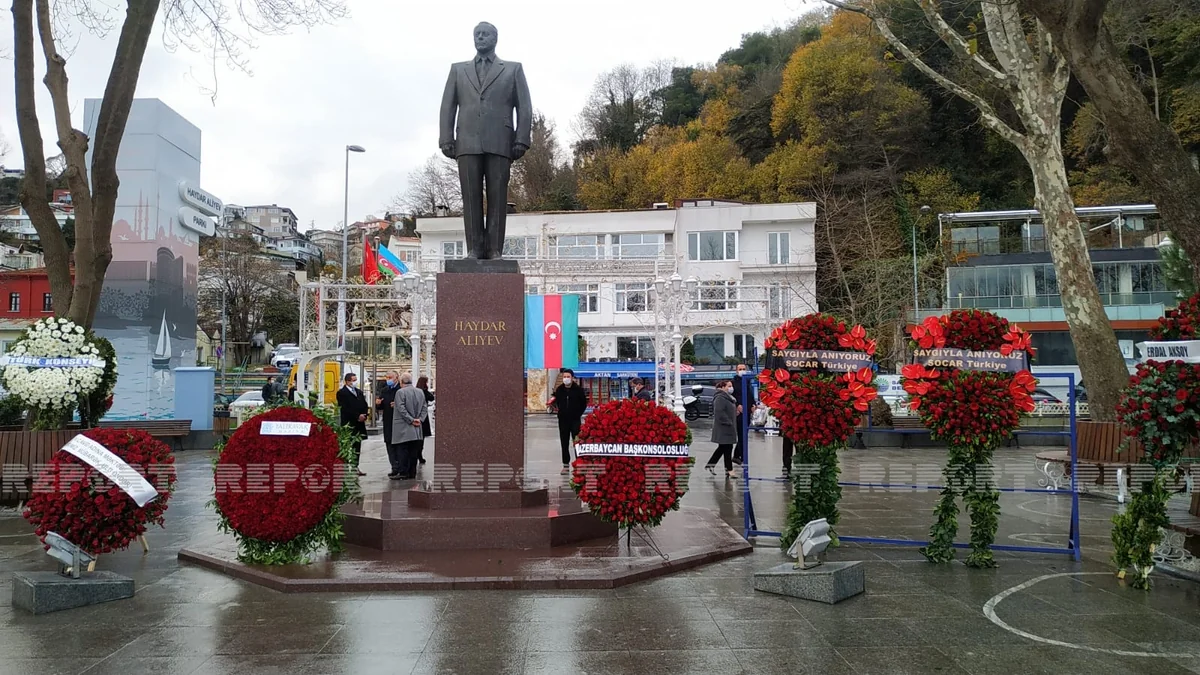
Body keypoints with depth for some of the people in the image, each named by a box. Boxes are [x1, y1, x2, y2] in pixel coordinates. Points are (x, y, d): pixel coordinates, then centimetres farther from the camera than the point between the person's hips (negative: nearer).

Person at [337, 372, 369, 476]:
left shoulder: (359, 392, 18)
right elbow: (345, 409, -14)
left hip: (359, 424, 7)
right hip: (349, 424, -7)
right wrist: (357, 417, -16)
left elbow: (365, 405, 17)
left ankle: (355, 466, 15)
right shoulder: (342, 393, -5)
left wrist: (364, 416, -2)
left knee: (357, 446, 10)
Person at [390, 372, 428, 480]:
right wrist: (420, 419, 1)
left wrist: (411, 420, -13)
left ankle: (403, 472, -4)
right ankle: (412, 473, 11)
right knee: (413, 452, 8)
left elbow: (401, 409, -16)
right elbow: (425, 408, 9)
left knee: (402, 451, -2)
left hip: (403, 428, -6)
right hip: (416, 430, 6)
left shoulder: (400, 392, -10)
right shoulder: (420, 392, 10)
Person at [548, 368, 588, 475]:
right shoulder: (559, 389, 4)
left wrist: (578, 414, 1)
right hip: (563, 420, 4)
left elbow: (584, 403, 4)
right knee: (564, 443, 7)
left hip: (575, 420, -4)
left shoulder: (578, 389, -5)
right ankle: (566, 465, 14)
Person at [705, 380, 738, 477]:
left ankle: (710, 464, 22)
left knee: (722, 448, 14)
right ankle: (729, 470, 1)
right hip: (723, 428, -10)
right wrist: (728, 422, -21)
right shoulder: (720, 398, -15)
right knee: (727, 448, -5)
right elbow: (719, 413, -23)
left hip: (729, 428, 10)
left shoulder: (729, 397, 18)